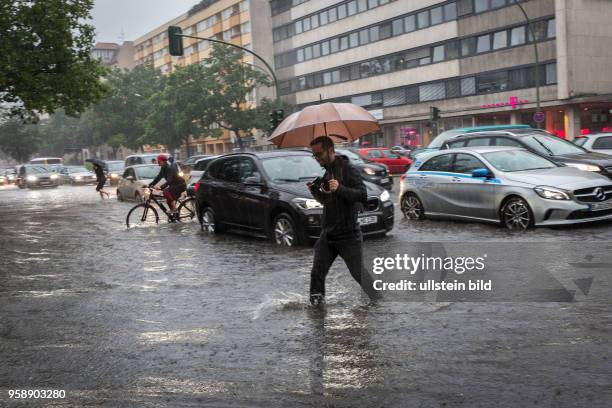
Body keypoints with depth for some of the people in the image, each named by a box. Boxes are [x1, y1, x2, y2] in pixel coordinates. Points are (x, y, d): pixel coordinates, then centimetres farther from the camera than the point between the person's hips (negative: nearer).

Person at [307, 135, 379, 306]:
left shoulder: (348, 170, -10)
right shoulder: (327, 172, 16)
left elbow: (363, 196, -20)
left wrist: (340, 189, -32)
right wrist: (315, 191, 4)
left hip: (348, 236, -7)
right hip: (328, 234, 7)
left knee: (359, 273, 0)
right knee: (317, 274, -1)